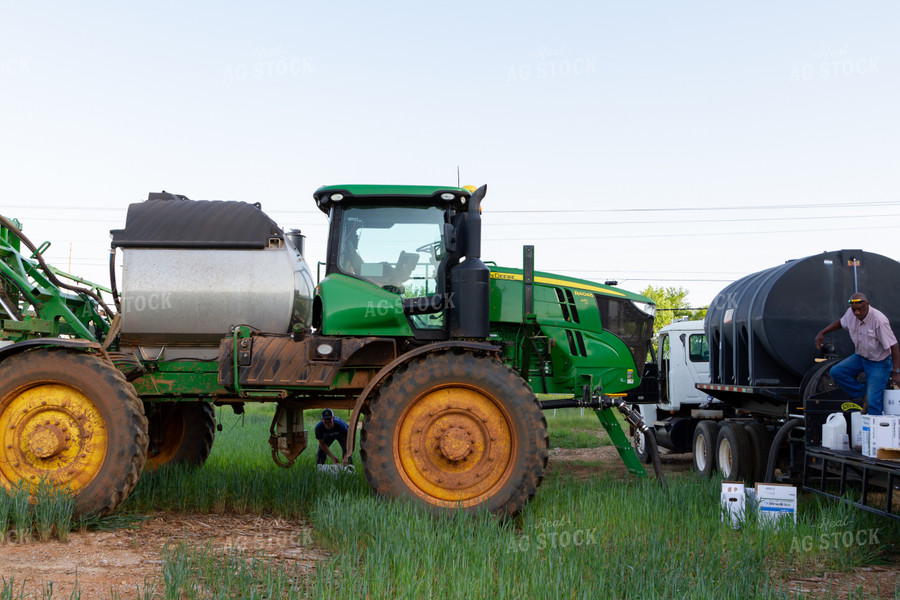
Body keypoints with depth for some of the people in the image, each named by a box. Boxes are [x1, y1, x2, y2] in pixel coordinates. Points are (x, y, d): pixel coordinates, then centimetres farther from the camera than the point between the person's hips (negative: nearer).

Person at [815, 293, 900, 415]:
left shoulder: (879, 321, -30)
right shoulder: (851, 314, -11)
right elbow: (841, 323, 15)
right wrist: (822, 333, 4)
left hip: (879, 362, -7)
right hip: (860, 357, 7)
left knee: (873, 401, -14)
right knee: (836, 372, -6)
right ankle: (864, 395, 6)